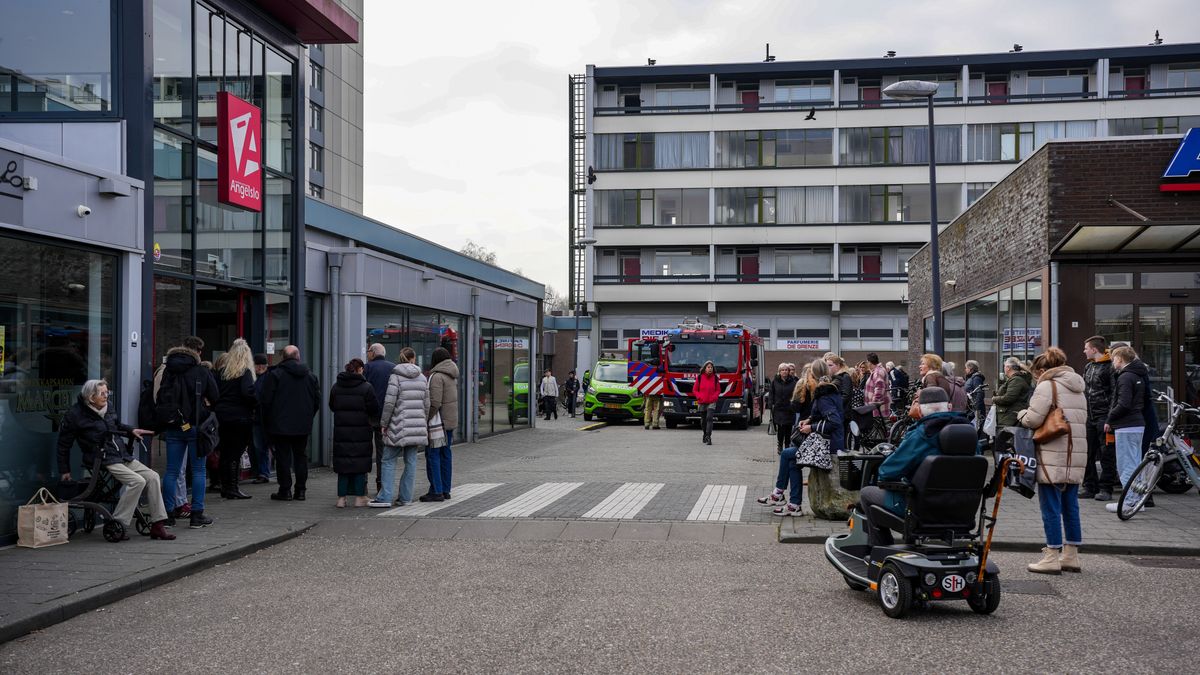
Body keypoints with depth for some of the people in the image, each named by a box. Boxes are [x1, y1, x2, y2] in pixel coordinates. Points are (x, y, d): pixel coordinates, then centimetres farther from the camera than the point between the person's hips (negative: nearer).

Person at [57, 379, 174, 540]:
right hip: (103, 460, -7)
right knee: (137, 481, -26)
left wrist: (131, 431, 15)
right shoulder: (75, 414, -6)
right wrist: (64, 470, 6)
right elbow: (63, 444, 3)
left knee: (152, 477, -10)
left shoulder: (108, 408, 12)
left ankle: (157, 525, -9)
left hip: (122, 455, 7)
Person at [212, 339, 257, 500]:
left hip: (222, 415, 6)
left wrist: (217, 408, 16)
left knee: (225, 452, 13)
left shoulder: (222, 371, 8)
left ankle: (225, 487, 20)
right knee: (236, 452, -1)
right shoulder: (245, 372, -10)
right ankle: (232, 488, 0)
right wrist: (257, 403, -7)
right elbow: (248, 392, -22)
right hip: (240, 416, -6)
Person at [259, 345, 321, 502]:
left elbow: (265, 400, -9)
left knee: (283, 457, 2)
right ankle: (301, 490, 11)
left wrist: (268, 421, 3)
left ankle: (285, 490, 3)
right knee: (301, 456, 10)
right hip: (303, 425, 4)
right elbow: (317, 401, 8)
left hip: (280, 424, -4)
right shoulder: (311, 376, 5)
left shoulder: (274, 374, -8)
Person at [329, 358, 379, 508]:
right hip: (361, 431, -3)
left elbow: (332, 407, 14)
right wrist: (372, 420, 13)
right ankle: (359, 497, 7)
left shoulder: (335, 387, 4)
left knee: (342, 463, 7)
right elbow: (373, 409, -7)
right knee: (360, 463, 5)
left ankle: (341, 498, 7)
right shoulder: (366, 387, -8)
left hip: (341, 431, 3)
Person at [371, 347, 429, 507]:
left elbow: (389, 403, -10)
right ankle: (405, 497, 9)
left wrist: (384, 423, -1)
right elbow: (427, 404, 12)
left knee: (389, 460, 1)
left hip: (399, 426, -4)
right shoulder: (422, 378, 9)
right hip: (417, 425, 4)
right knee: (411, 461, 8)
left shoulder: (395, 377, -6)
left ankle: (385, 498, -5)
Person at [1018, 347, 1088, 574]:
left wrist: (1021, 414, 7)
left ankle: (1052, 557, -2)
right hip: (1076, 454, 8)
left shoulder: (1047, 386, -8)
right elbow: (1082, 420, 18)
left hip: (1053, 456, -8)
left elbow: (1032, 419, -14)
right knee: (1070, 506, 13)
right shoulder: (1078, 389, 19)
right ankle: (1071, 555, 18)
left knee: (1050, 506, -3)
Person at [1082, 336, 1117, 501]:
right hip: (1088, 416, 8)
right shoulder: (1088, 367, 19)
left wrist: (1111, 417, -18)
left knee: (1107, 454, -3)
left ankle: (1105, 489, 1)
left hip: (1104, 417, -8)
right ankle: (1090, 487, 14)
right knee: (1087, 453, 8)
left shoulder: (1110, 367, -8)